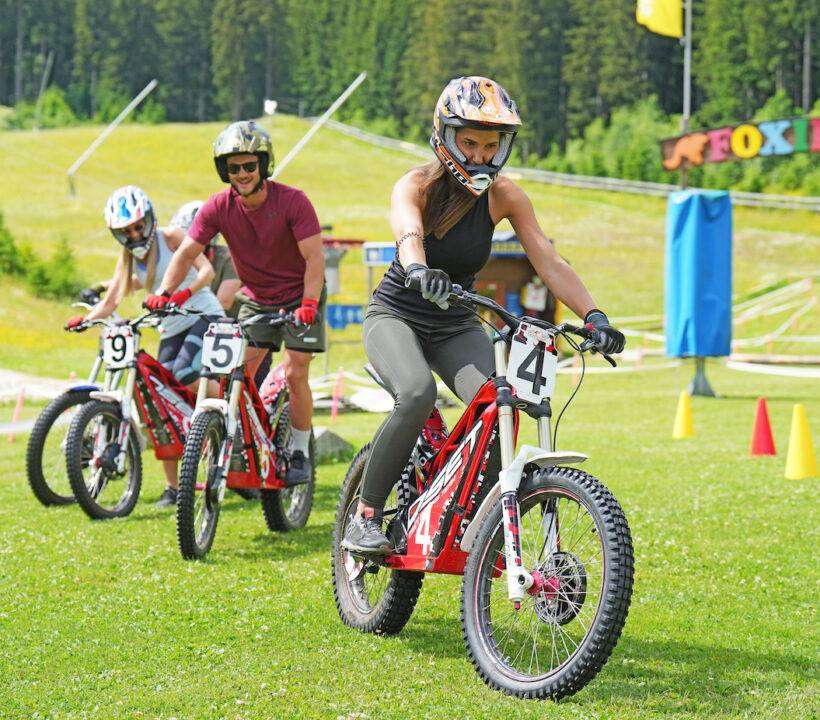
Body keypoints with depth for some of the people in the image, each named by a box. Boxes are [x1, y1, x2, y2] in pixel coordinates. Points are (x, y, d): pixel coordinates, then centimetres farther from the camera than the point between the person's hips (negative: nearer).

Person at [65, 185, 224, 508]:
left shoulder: (169, 239, -7)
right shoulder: (128, 259, 8)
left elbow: (206, 269, -18)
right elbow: (110, 302, 4)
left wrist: (185, 291, -37)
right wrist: (85, 318, -16)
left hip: (204, 315, -6)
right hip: (171, 329, 6)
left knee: (184, 375, -32)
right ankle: (172, 487, 2)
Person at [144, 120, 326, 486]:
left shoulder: (292, 201, -22)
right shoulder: (219, 208, -14)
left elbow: (314, 257, -24)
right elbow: (186, 252, -16)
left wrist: (308, 305, -38)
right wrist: (163, 292, -32)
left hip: (299, 297, -3)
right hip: (255, 299, 3)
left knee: (294, 374, -9)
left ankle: (300, 453, 6)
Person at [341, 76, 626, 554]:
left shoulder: (504, 196, -9)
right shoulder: (417, 186, -19)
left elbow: (549, 262, -16)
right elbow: (409, 232, -41)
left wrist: (593, 315, -33)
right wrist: (419, 271, -65)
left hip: (456, 327, 3)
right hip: (396, 316, -3)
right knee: (418, 395, -34)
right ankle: (365, 518, -20)